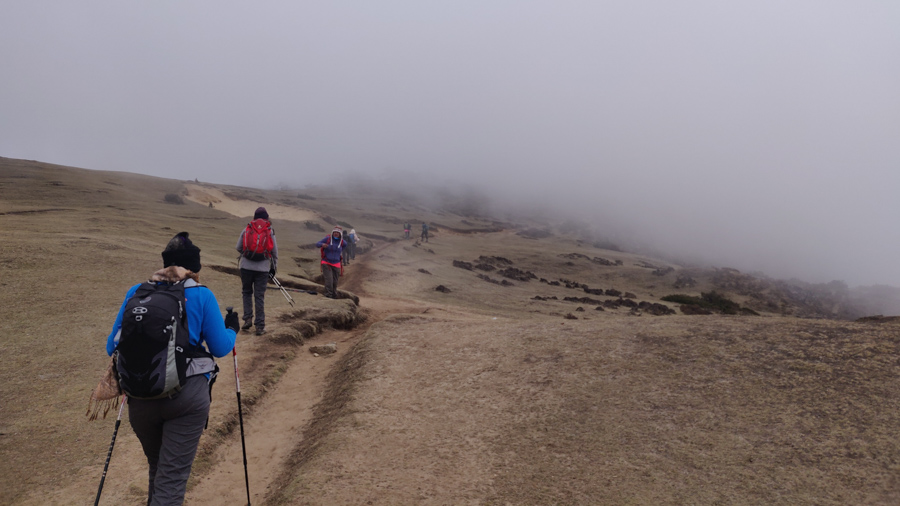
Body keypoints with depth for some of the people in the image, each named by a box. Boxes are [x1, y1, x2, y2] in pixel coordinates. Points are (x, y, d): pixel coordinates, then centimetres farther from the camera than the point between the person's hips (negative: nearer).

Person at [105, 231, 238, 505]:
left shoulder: (137, 292, 4)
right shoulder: (201, 295, -4)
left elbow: (112, 346, 7)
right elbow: (219, 348, -1)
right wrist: (232, 330, 20)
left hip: (141, 396, 4)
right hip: (187, 396, -3)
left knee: (157, 467, 26)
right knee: (172, 476, 3)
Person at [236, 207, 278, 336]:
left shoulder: (246, 230, 2)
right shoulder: (270, 232, 1)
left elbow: (239, 248, 6)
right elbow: (274, 251, 5)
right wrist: (274, 267, 16)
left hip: (246, 266, 0)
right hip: (263, 268, 0)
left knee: (247, 292, 19)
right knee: (259, 296, 3)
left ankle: (248, 319, 8)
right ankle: (260, 326, 3)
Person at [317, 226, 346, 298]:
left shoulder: (342, 241, 0)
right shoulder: (328, 239, -8)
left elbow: (345, 245, 24)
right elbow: (317, 244, -7)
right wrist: (322, 245, -27)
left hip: (336, 264, 3)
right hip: (326, 263, -3)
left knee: (335, 282, 8)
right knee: (329, 280, -16)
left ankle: (334, 297, 22)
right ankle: (328, 296, -13)